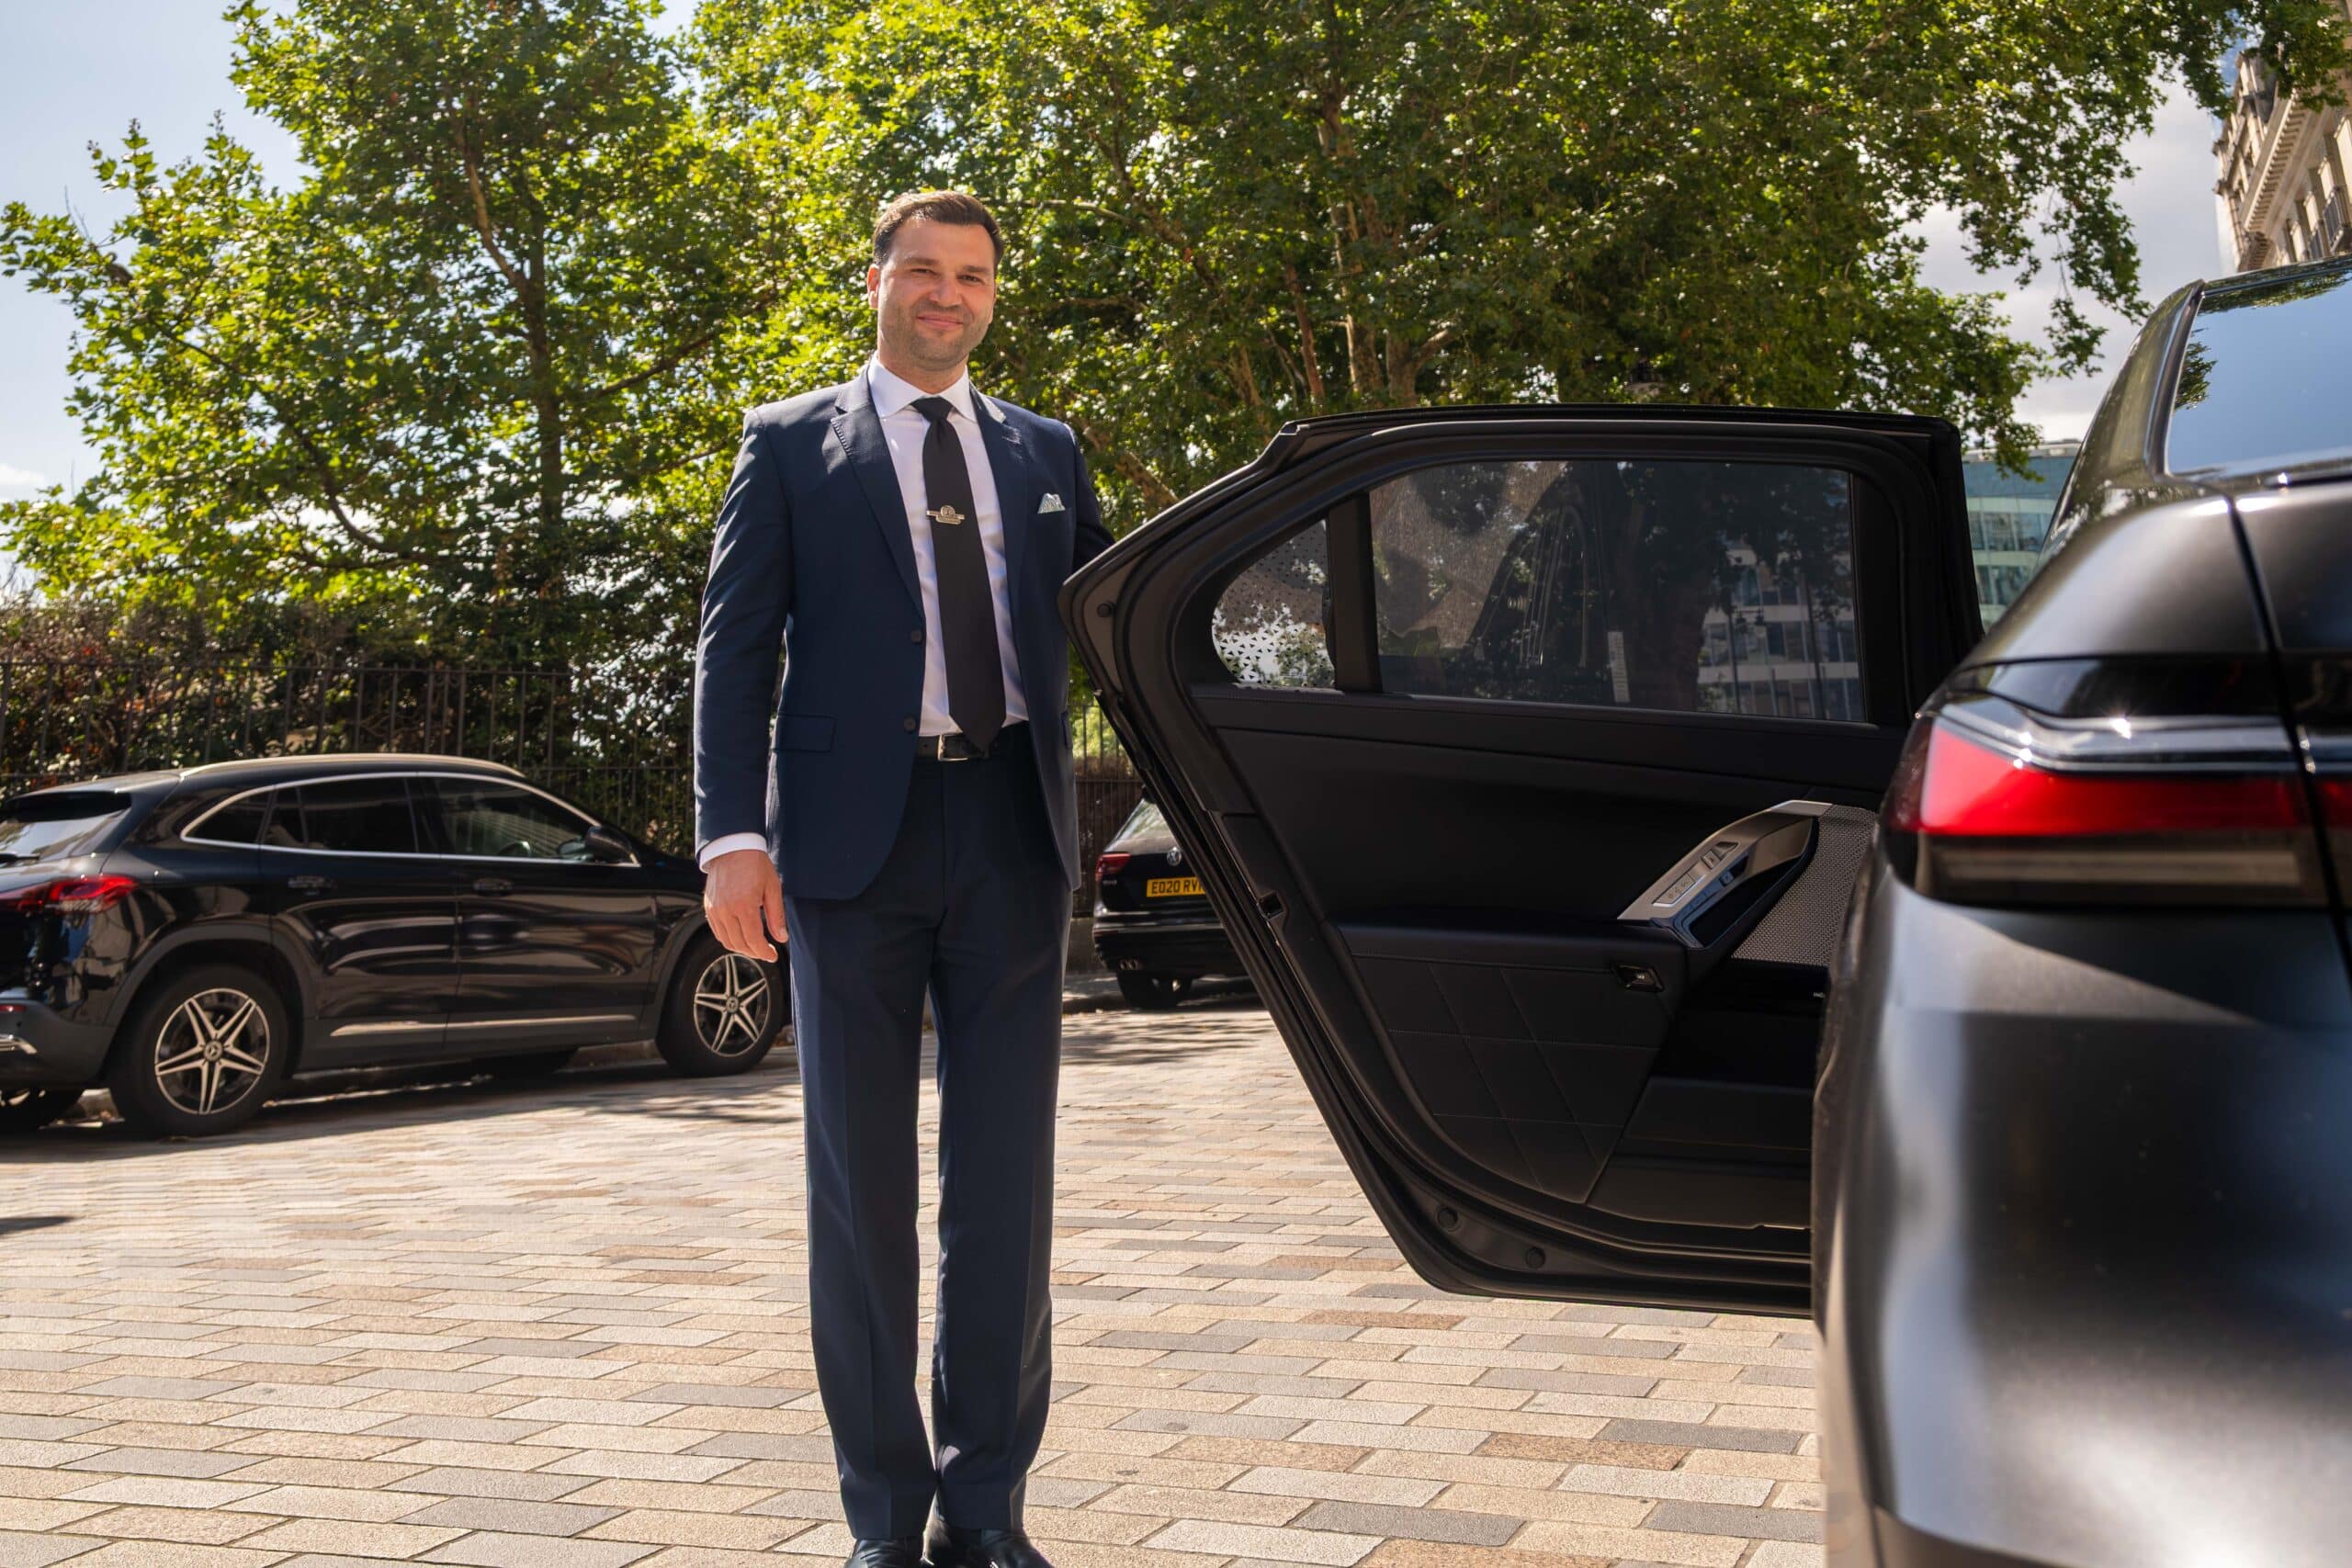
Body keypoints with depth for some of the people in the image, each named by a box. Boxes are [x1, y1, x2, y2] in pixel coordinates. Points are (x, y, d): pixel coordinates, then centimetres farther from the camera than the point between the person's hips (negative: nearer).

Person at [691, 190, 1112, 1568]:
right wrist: (732, 832, -12)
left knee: (1007, 1179, 4)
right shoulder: (792, 445, 8)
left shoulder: (1045, 452, 17)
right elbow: (736, 646, 1)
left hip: (1011, 833, 2)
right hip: (854, 834, -2)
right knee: (862, 1182, 4)